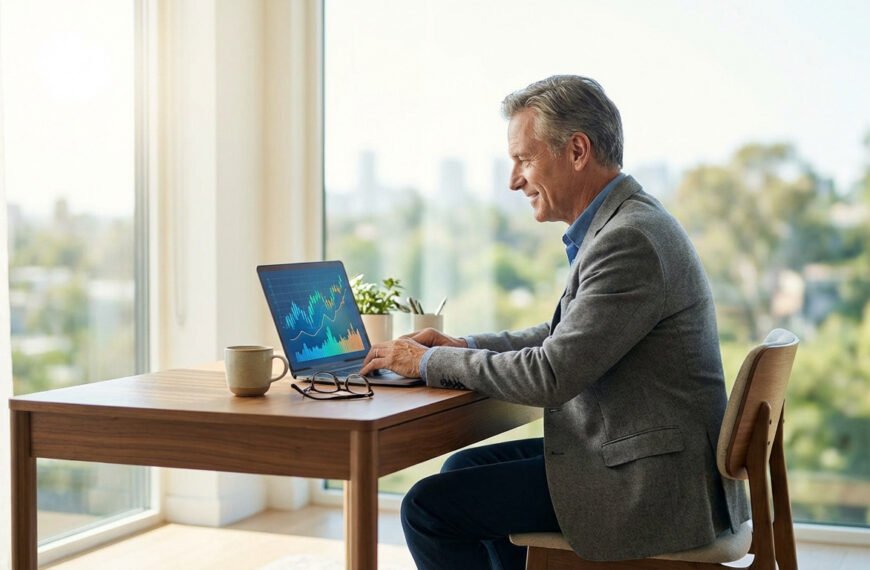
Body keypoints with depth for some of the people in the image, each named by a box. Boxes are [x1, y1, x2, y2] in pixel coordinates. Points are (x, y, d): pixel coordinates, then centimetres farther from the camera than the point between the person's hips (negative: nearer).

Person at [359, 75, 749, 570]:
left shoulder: (629, 240, -22)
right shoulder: (625, 223, 10)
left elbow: (552, 375, -23)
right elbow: (565, 337, 21)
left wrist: (431, 362, -10)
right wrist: (464, 347, 9)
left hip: (648, 484, -10)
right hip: (633, 453, 10)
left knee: (430, 508, -9)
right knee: (466, 469, 21)